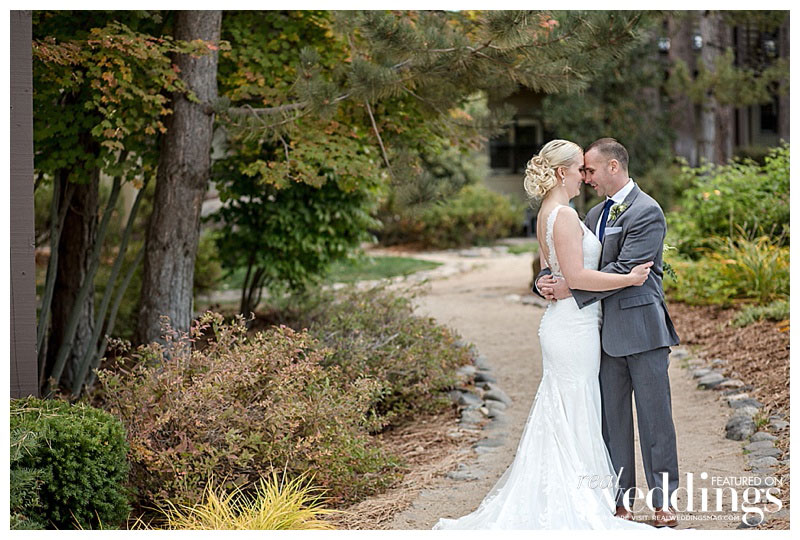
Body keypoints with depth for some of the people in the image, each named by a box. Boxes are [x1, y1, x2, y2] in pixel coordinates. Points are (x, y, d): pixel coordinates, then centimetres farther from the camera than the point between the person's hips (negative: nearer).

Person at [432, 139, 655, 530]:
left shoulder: (547, 214, 14)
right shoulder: (564, 215, -17)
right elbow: (576, 275, -21)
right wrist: (628, 278, -17)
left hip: (563, 324, 10)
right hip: (574, 326, -10)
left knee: (559, 419, 13)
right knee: (574, 420, -4)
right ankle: (574, 509, 1)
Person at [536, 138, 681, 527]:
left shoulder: (647, 212, -10)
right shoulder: (596, 214, 16)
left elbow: (624, 270, -18)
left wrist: (571, 289, -18)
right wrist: (546, 279, -6)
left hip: (641, 329, -7)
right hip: (607, 331, 7)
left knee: (655, 417, 0)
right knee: (611, 418, 9)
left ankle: (664, 501, 9)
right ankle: (621, 501, 16)